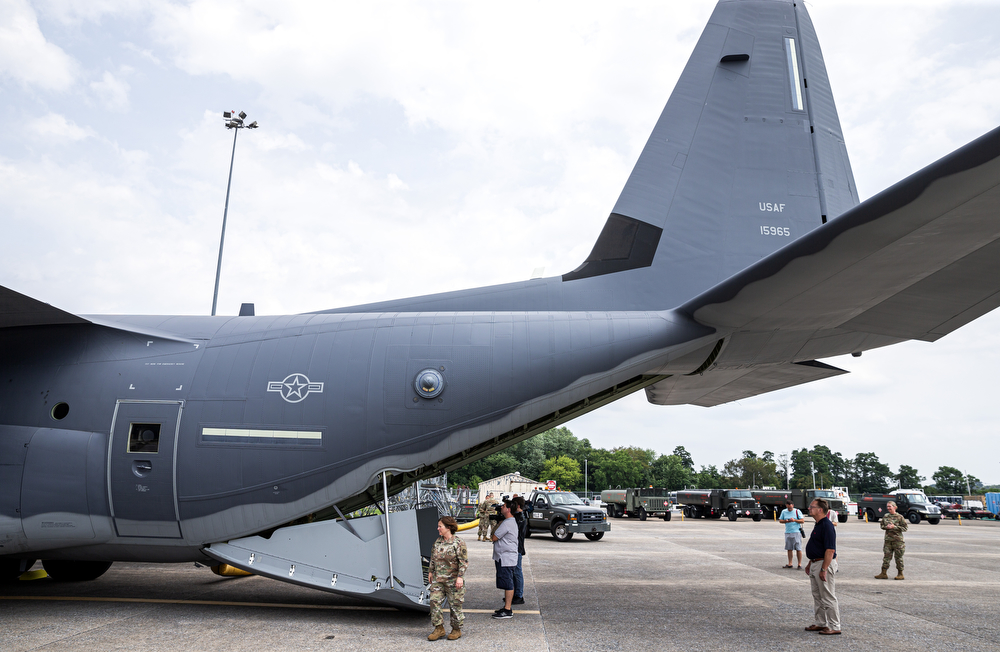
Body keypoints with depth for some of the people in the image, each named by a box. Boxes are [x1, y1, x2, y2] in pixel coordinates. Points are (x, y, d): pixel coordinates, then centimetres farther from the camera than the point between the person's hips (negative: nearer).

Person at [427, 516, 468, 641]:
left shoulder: (458, 543, -12)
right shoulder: (438, 541, 7)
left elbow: (464, 562, -12)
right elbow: (433, 557, 18)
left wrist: (460, 577, -17)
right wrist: (430, 571, 15)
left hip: (453, 580, -6)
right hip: (438, 579, 6)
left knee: (455, 605, 3)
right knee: (434, 601, -2)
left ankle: (457, 630, 19)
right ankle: (439, 628, 10)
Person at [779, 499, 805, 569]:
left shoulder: (797, 511, -1)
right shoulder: (784, 512, 11)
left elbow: (802, 521, -3)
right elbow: (780, 520, 14)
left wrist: (794, 520, -17)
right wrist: (785, 521, -6)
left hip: (796, 532, -4)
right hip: (787, 532, 4)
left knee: (798, 549, -4)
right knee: (789, 549, 7)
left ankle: (800, 565, 1)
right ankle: (790, 564, 14)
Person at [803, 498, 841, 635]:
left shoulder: (827, 526, -20)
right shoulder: (818, 525, 13)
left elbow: (830, 550, -24)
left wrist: (824, 569, -25)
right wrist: (810, 563, 22)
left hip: (824, 564, -11)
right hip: (815, 564, 11)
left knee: (828, 597, -2)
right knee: (817, 597, 16)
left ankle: (834, 627, 7)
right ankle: (821, 623, 25)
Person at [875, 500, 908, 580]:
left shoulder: (899, 517, -5)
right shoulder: (885, 516, 9)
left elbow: (905, 527, -6)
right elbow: (881, 525, 17)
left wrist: (895, 527, -16)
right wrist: (886, 527, -4)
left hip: (897, 540, -4)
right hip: (888, 540, 4)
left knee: (898, 557, 4)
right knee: (886, 557, 4)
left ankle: (900, 574, 16)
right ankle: (883, 573, 6)